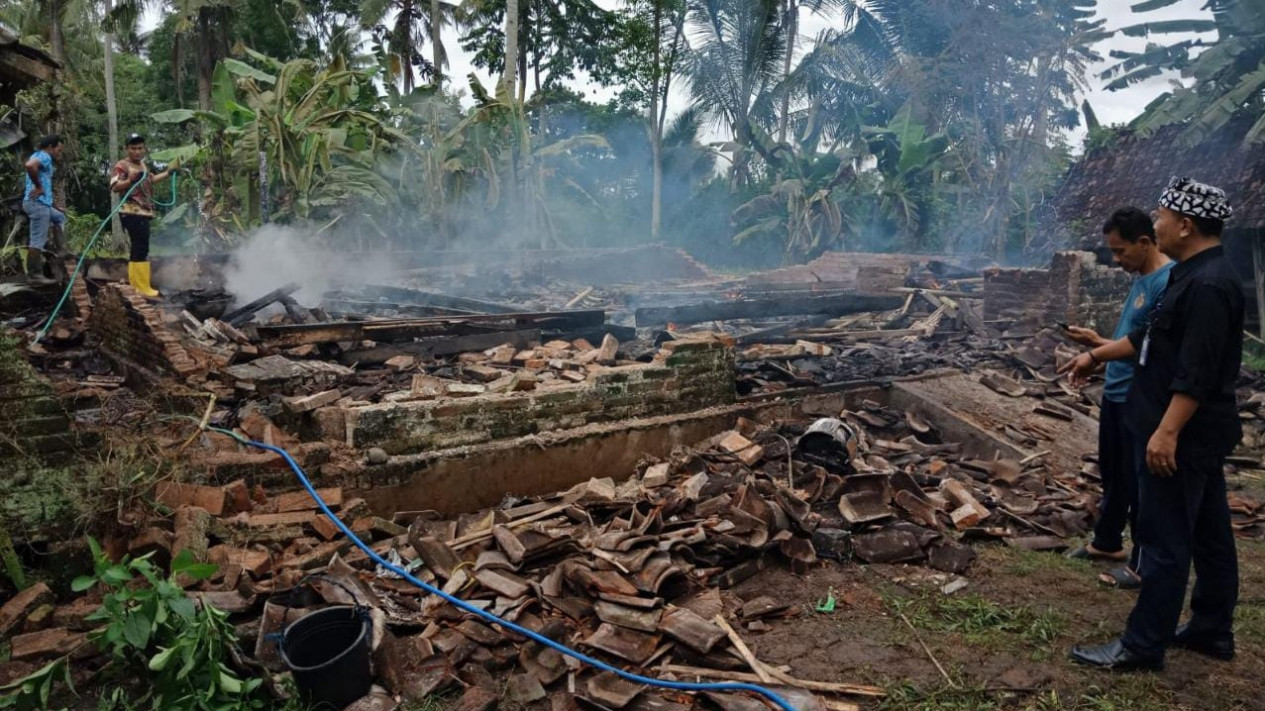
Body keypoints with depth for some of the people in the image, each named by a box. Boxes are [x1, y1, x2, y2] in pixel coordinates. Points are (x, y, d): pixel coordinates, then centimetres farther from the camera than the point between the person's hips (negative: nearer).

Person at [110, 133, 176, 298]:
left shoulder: (142, 165, 19)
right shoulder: (122, 166, -10)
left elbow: (151, 180, 37)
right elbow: (114, 187, -22)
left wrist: (168, 172, 39)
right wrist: (130, 181, -37)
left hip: (144, 212, 10)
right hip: (131, 213, -10)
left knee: (139, 248, 14)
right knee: (140, 249, -13)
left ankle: (136, 283, 22)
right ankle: (142, 287, -14)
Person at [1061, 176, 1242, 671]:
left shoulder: (1208, 285, -22)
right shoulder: (1193, 275, 12)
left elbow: (1197, 373, -26)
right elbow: (1149, 338, 22)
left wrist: (1167, 432, -26)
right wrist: (1097, 355, 24)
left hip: (1184, 436, -11)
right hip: (1198, 434, 11)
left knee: (1165, 541, -3)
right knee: (1208, 534, 18)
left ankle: (1143, 646, 7)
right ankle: (1212, 630, 31)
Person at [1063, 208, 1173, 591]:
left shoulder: (1168, 282, -21)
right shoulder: (1141, 277, 9)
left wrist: (1101, 345, -24)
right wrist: (1099, 344, 9)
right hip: (1116, 393, 10)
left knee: (1138, 480, 3)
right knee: (1112, 473, 21)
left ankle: (1144, 563, 17)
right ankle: (1107, 542, 37)